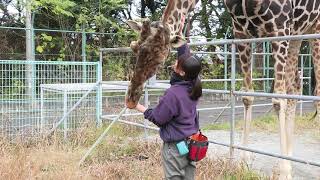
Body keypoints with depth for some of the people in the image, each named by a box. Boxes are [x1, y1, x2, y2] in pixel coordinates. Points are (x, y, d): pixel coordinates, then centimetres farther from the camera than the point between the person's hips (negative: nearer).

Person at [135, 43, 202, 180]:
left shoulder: (173, 93, -24)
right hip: (191, 144, 7)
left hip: (175, 147, -7)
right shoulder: (193, 86, -5)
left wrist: (141, 108, 3)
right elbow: (186, 56, 9)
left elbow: (158, 118, -11)